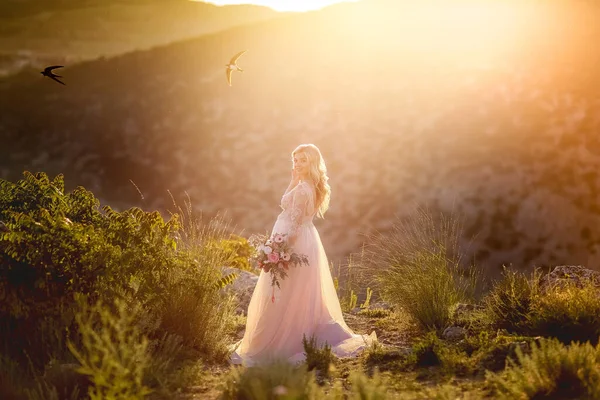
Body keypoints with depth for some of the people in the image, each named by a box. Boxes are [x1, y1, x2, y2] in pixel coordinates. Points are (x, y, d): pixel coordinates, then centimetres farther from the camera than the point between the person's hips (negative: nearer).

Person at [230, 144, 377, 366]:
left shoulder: (302, 189, -19)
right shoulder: (313, 187, 9)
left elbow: (294, 222, -21)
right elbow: (287, 203, 20)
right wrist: (294, 181, 10)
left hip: (294, 242, -10)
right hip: (307, 241, 10)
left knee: (282, 297, -2)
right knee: (306, 298, 17)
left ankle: (270, 347, 6)